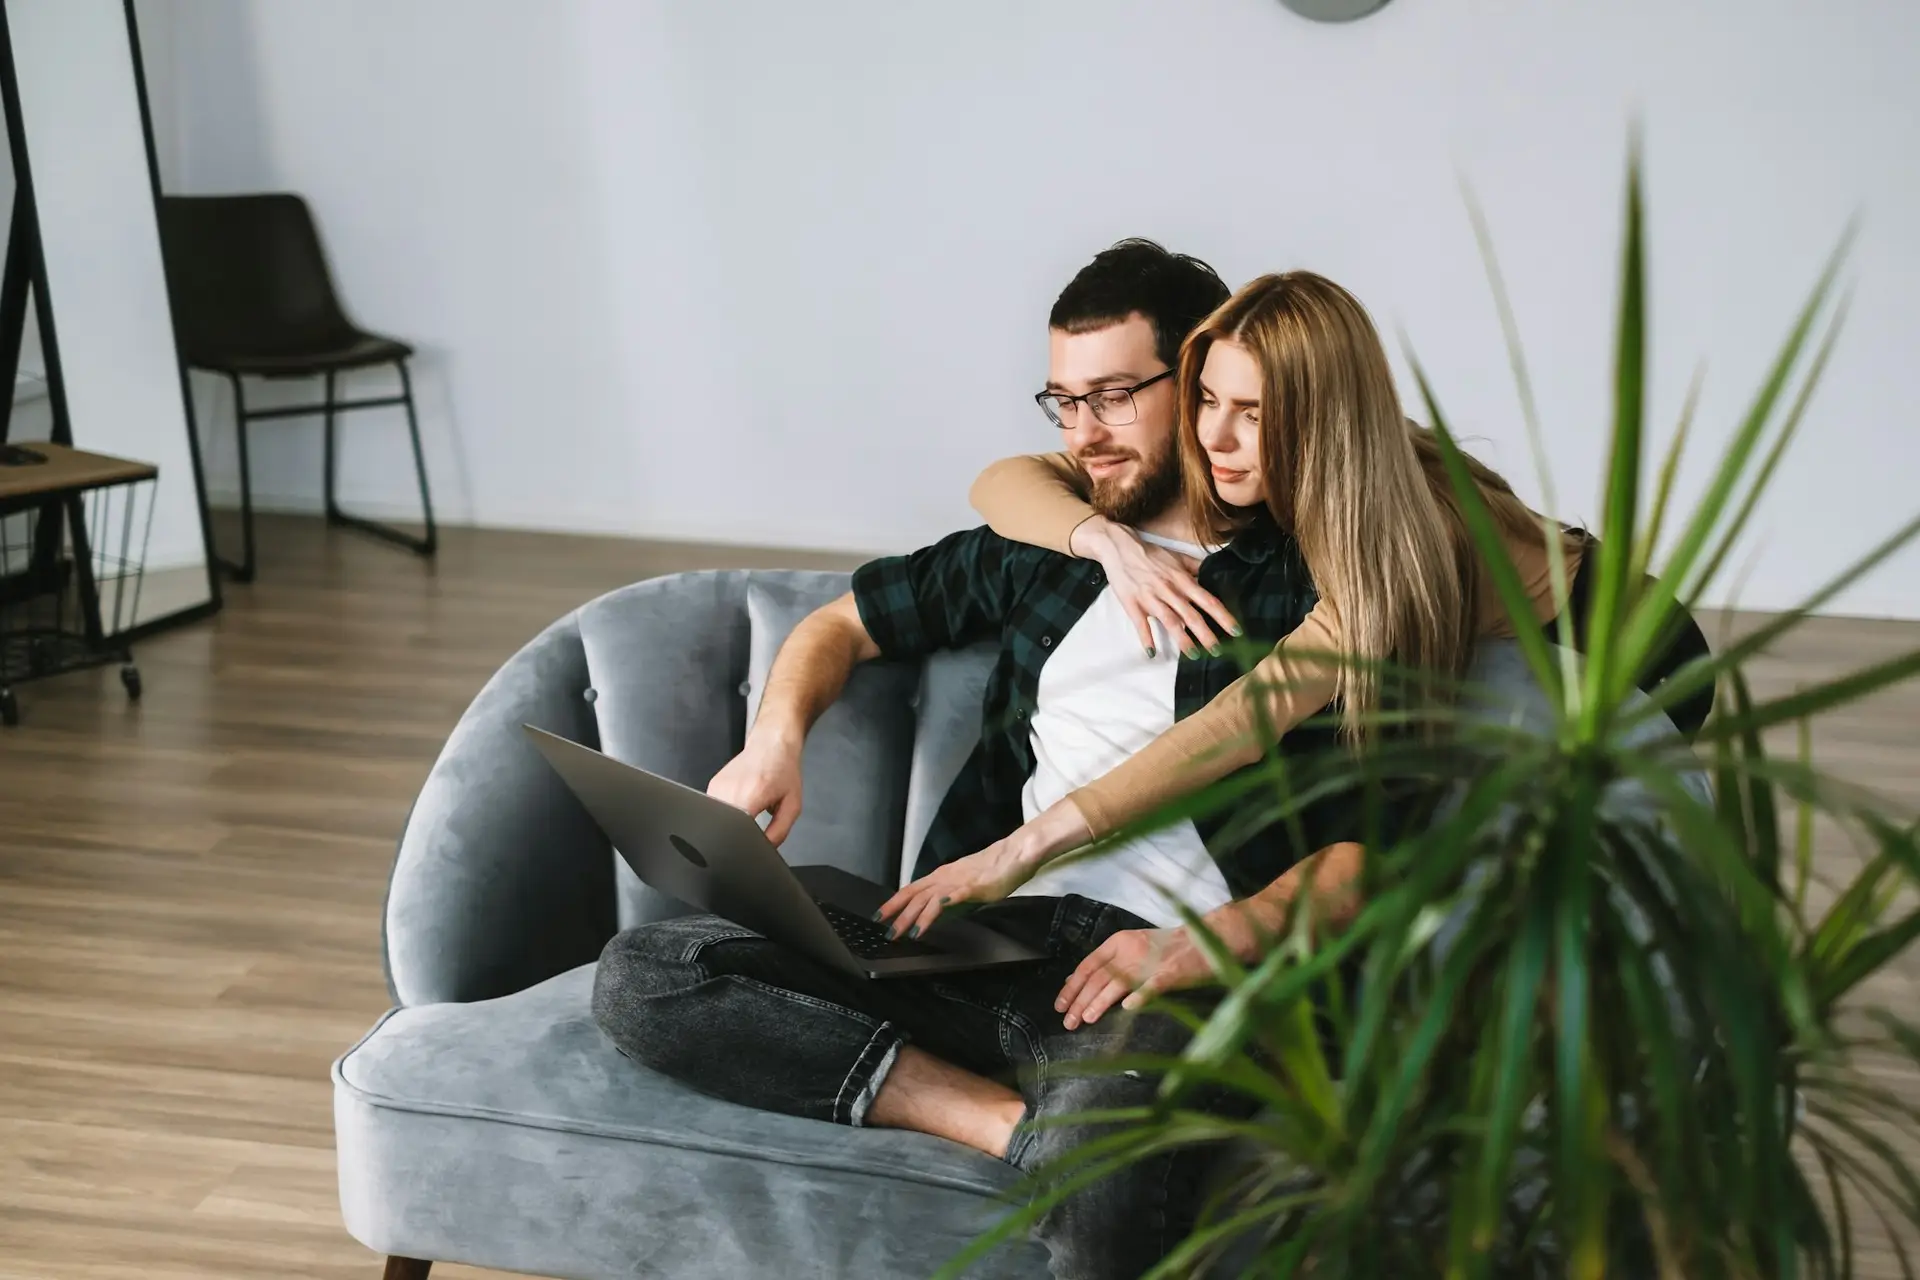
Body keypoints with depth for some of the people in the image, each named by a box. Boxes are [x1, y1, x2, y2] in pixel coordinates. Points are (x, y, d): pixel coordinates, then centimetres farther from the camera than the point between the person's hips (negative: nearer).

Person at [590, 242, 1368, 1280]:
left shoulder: (1311, 585, 5)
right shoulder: (1044, 546, 22)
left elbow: (1364, 852, -2)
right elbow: (842, 624, 30)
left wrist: (1200, 948, -19)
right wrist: (776, 736, 7)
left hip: (1162, 971, -7)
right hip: (980, 934, 7)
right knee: (642, 980, -16)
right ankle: (1025, 1129, -18)